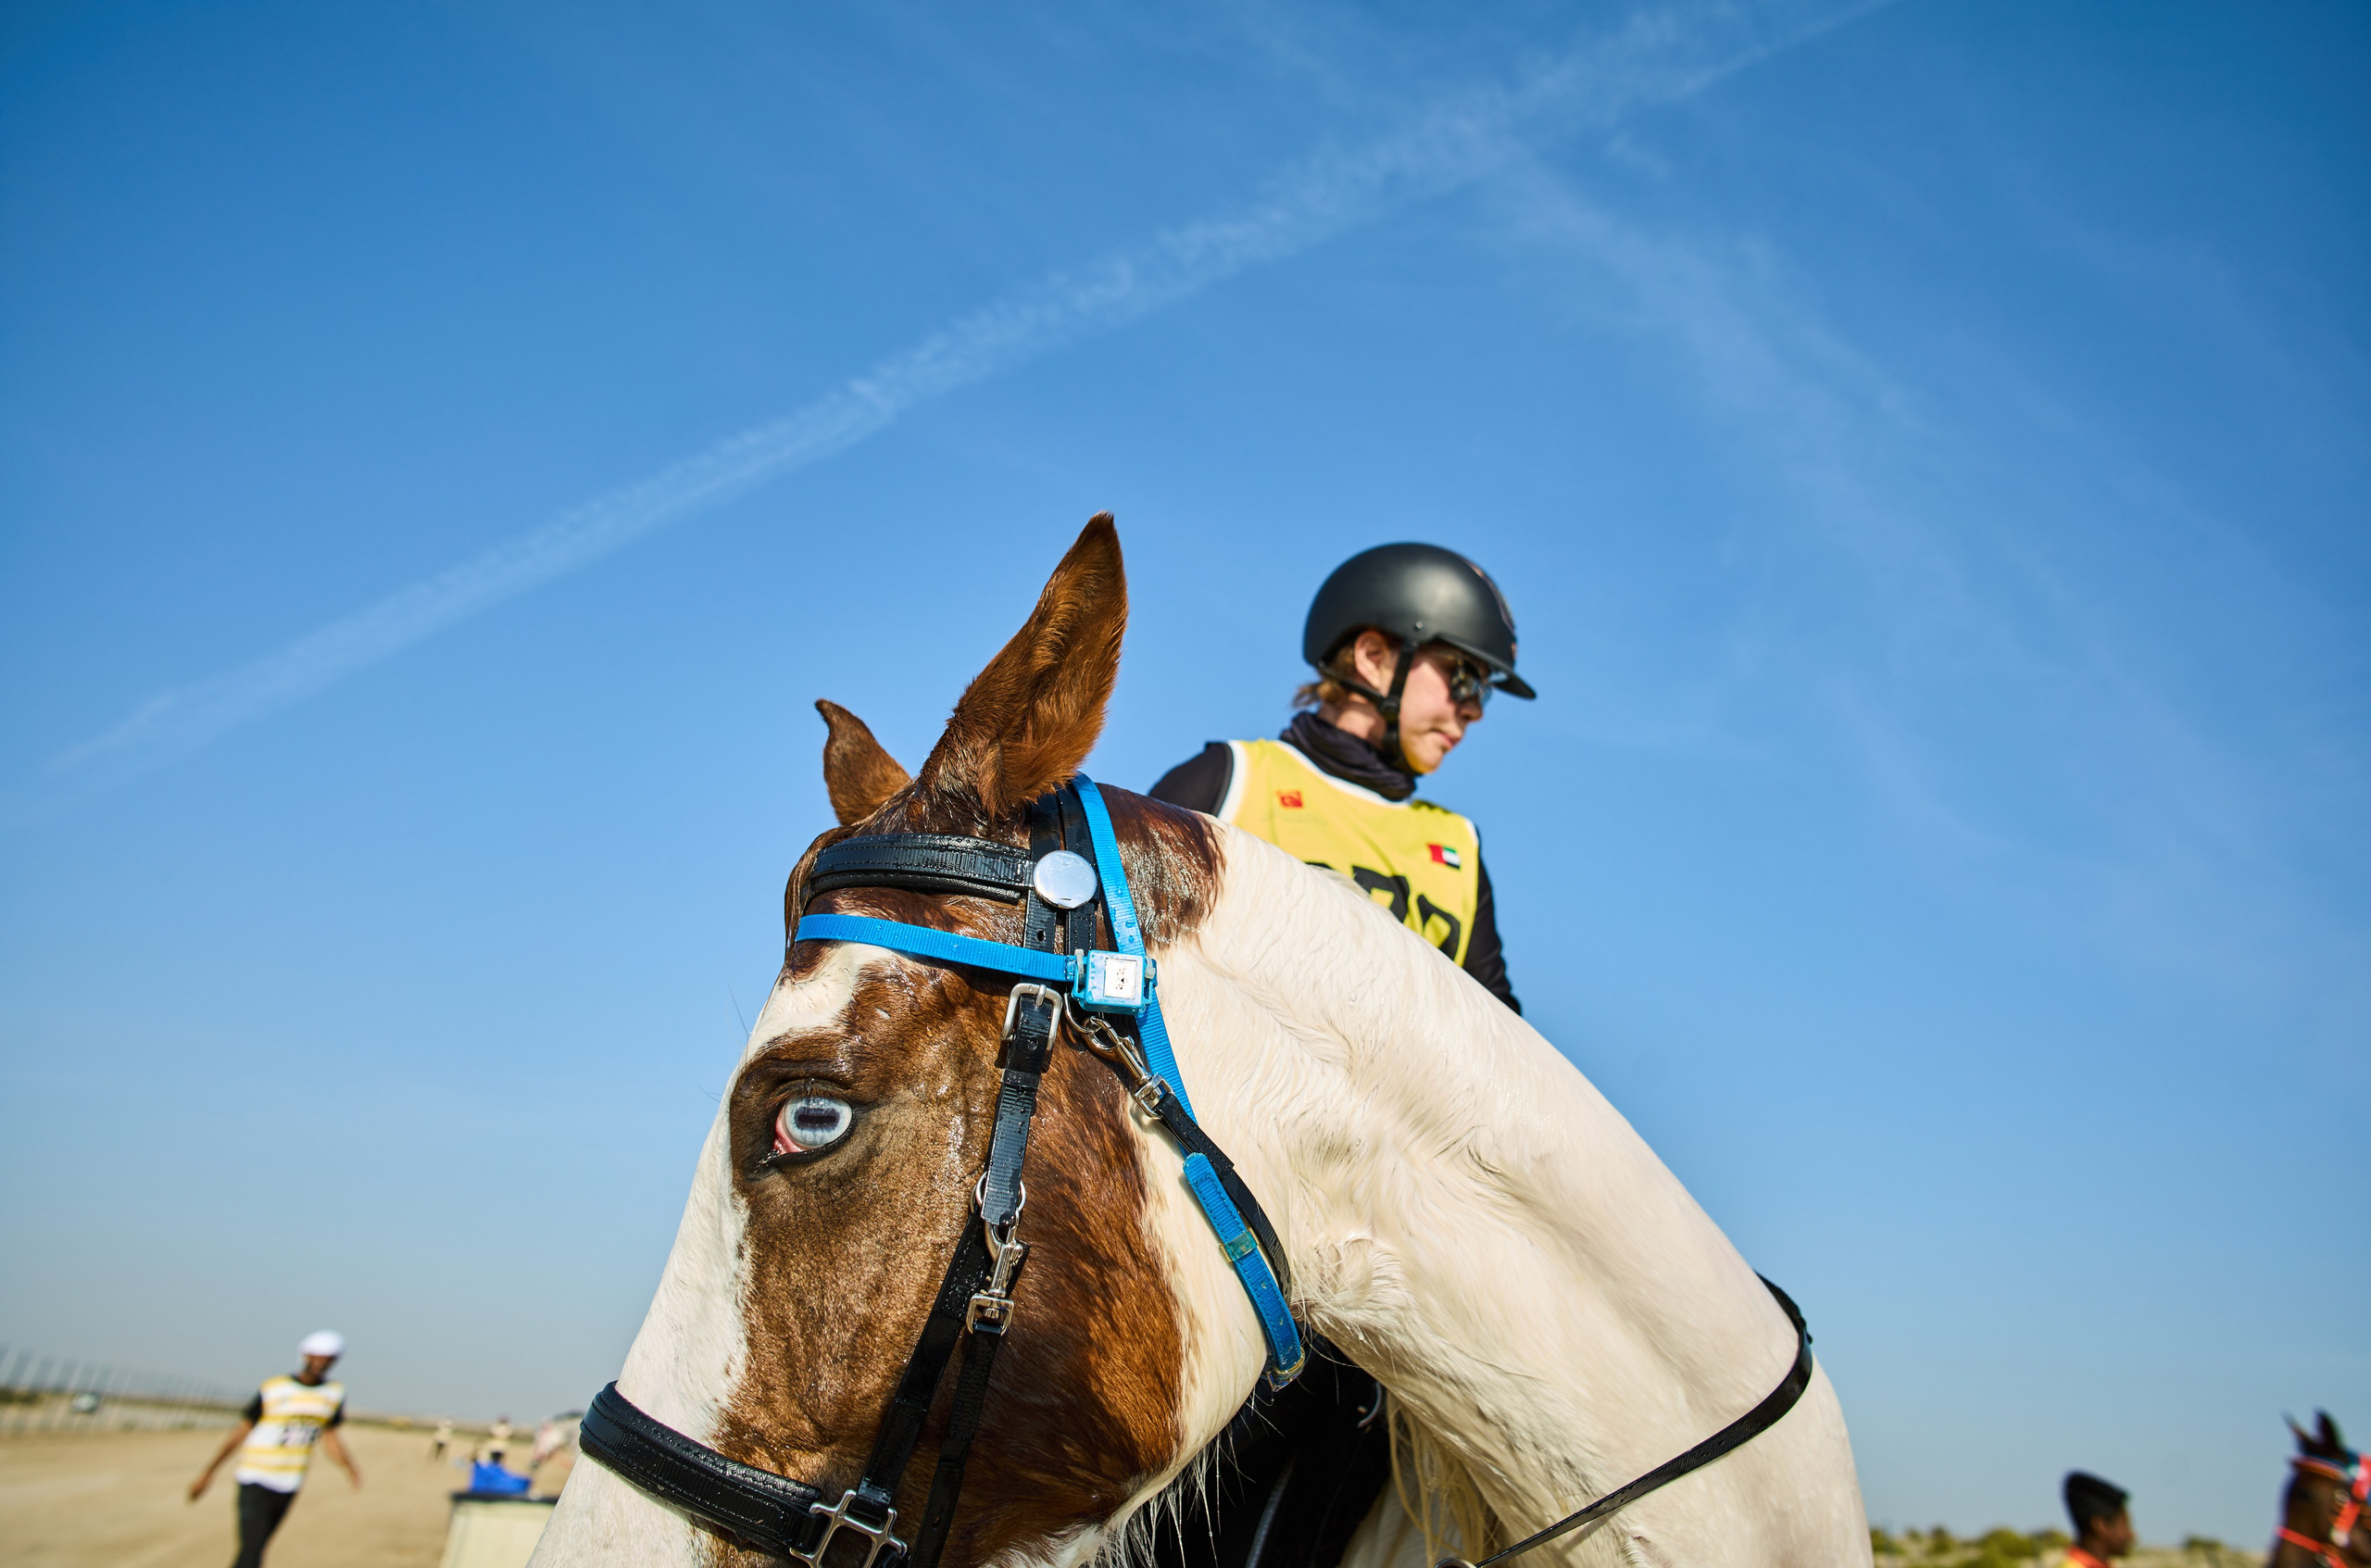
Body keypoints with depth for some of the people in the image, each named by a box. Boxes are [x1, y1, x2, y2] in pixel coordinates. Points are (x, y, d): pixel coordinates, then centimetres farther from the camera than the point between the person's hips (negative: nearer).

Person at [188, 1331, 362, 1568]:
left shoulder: (335, 1393, 2)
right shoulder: (274, 1389, -9)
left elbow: (330, 1437, 6)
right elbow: (240, 1432, -1)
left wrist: (349, 1467, -9)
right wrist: (207, 1473, 1)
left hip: (288, 1487, 4)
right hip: (256, 1483, -4)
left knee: (256, 1549, 12)